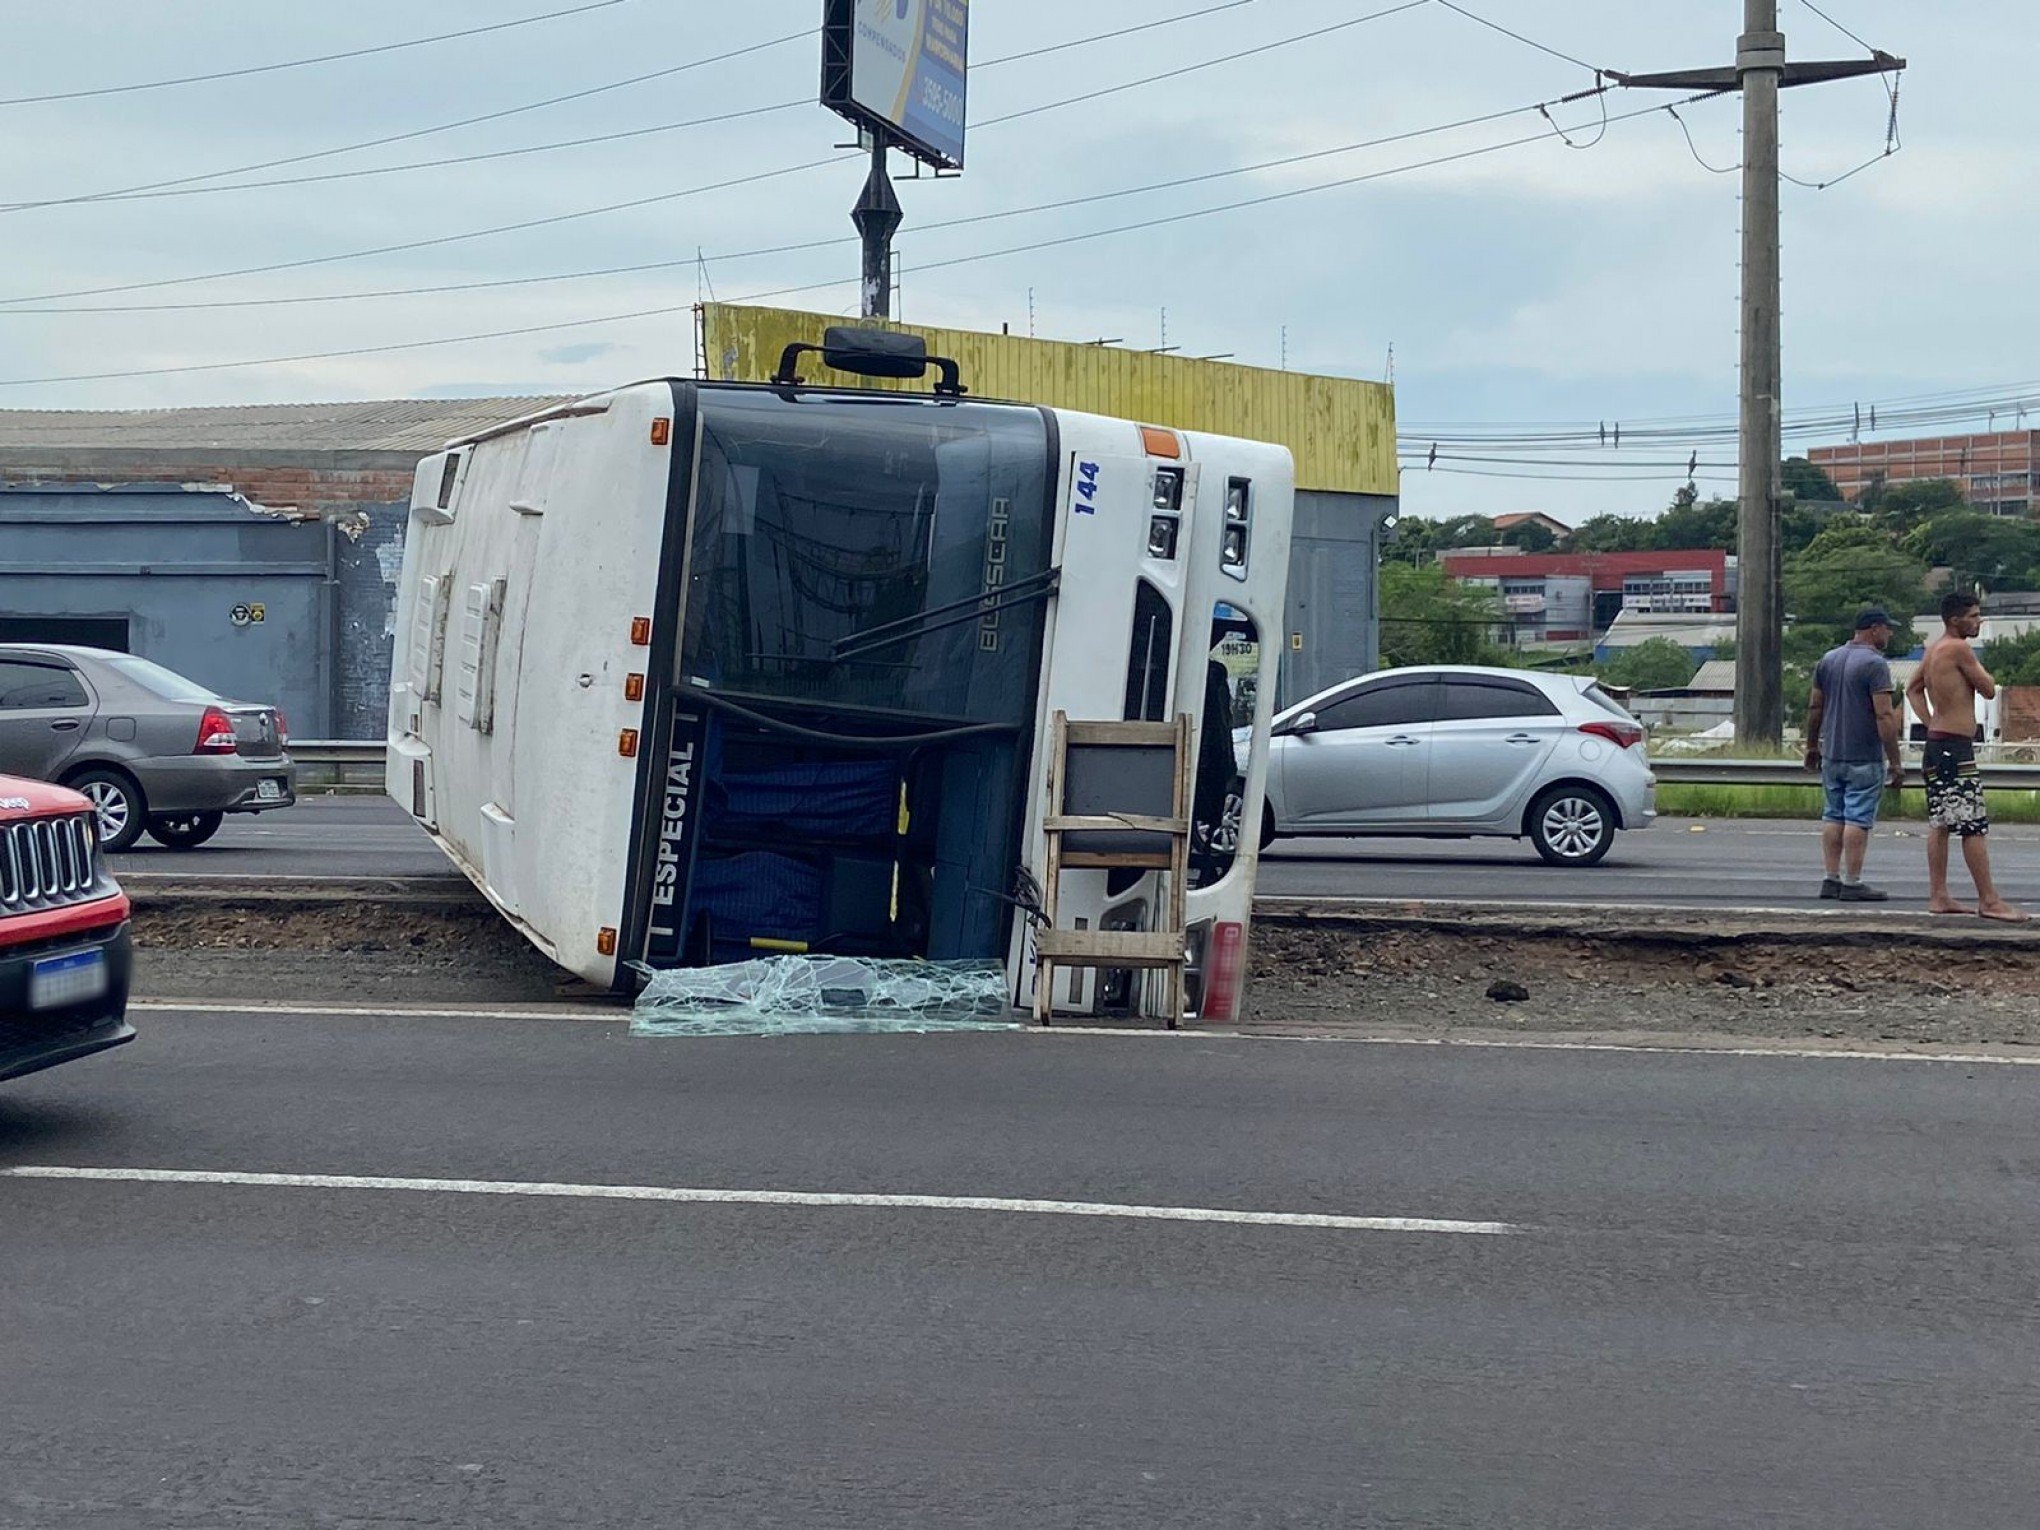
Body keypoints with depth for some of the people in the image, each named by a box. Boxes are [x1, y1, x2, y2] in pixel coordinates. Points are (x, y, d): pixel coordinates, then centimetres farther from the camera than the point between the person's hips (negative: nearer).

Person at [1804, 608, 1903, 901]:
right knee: (1858, 819, -4)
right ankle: (1852, 882, -3)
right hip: (1864, 759, -7)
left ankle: (1832, 879, 12)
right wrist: (1894, 761, -15)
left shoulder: (1828, 660, 10)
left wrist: (1812, 746, 23)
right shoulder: (1874, 664, -13)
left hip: (1831, 755, 7)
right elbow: (1884, 716, -18)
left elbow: (1814, 707, 14)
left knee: (1833, 816, 11)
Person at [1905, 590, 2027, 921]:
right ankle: (1989, 901, -6)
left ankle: (1938, 897, 15)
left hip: (1937, 743, 10)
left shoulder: (1934, 649, 13)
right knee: (1974, 826, -7)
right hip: (1955, 747, -10)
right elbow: (1989, 690, -10)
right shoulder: (1959, 649, -16)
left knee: (1940, 823, 12)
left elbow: (1914, 689, 24)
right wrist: (1977, 667, 7)